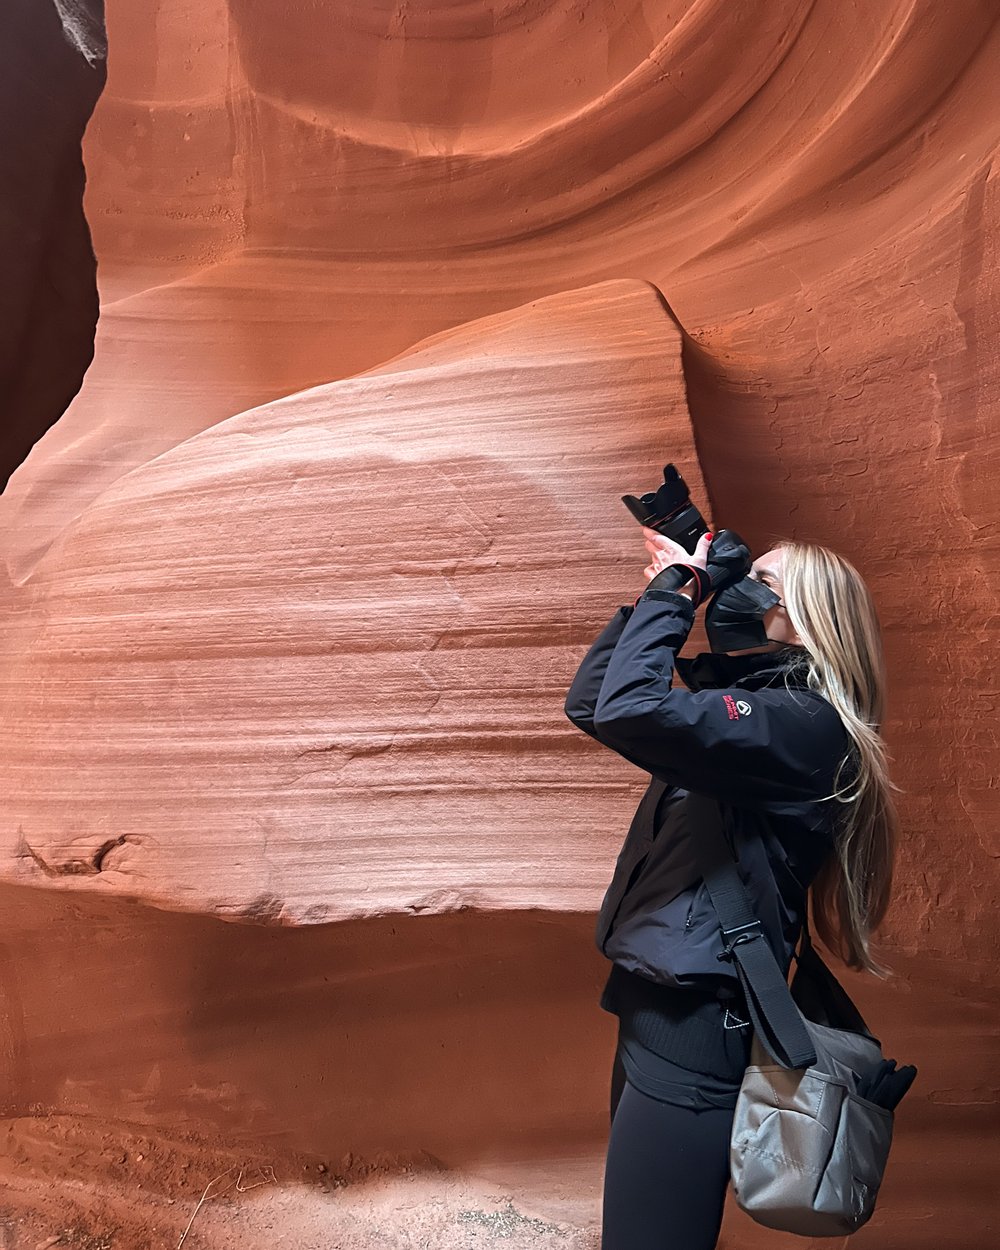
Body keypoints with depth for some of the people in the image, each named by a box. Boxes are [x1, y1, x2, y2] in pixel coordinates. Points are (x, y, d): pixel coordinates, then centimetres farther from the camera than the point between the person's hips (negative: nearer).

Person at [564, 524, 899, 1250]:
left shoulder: (803, 726, -17)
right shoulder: (747, 709, 11)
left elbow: (628, 711, -32)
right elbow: (589, 704, 13)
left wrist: (674, 591, -17)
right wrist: (660, 594, 5)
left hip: (697, 1027, -9)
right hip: (658, 1011, 9)